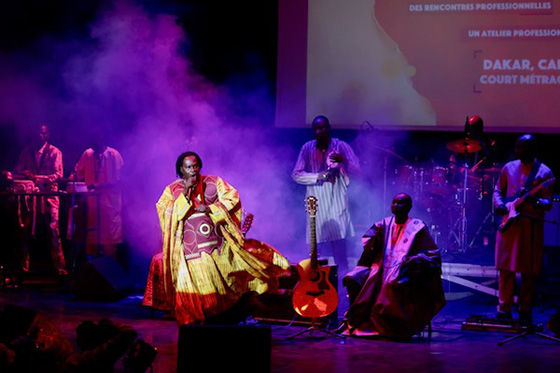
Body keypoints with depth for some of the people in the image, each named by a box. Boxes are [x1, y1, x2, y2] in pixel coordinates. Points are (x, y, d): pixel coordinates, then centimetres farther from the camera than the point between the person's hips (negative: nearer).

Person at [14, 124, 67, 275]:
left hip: (48, 193, -2)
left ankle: (59, 266, -9)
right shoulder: (26, 151, 14)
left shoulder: (54, 152, 6)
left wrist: (40, 178, -21)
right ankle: (24, 266, 5)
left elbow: (58, 174, -4)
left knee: (53, 229, -9)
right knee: (27, 229, -1)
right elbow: (18, 171, 12)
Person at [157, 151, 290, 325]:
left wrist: (210, 208, -12)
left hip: (218, 240, 2)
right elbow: (165, 212, -9)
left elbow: (232, 198, 1)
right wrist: (185, 194, -17)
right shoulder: (172, 190, 6)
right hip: (191, 246, -2)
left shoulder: (213, 182, 9)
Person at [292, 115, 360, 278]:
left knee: (338, 238, -12)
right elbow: (296, 174, 3)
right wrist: (319, 176, -10)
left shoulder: (340, 146, 2)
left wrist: (343, 160, -25)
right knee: (316, 241, -2)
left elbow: (356, 169, -5)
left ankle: (342, 274, -8)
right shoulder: (307, 148, 7)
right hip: (316, 200, 2)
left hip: (336, 199, -2)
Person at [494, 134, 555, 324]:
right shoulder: (509, 168, 10)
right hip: (509, 223, 2)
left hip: (532, 226, -2)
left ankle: (525, 311, 14)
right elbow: (498, 190, 19)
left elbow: (548, 203, -5)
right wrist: (499, 204, -2)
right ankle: (504, 310, 7)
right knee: (506, 269, 0)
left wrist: (535, 201, -25)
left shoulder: (544, 172, -1)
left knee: (530, 272, 2)